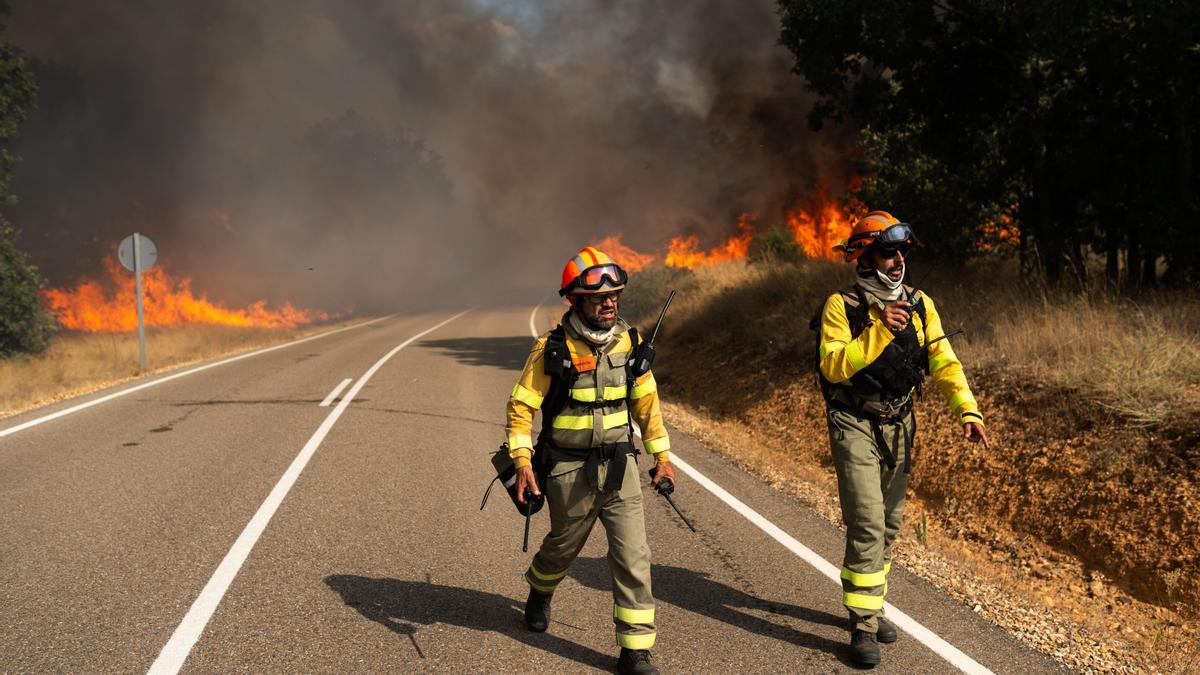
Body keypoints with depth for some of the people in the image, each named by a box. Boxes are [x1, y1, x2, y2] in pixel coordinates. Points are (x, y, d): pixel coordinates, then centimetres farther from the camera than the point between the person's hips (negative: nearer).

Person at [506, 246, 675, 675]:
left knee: (633, 556, -5)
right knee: (563, 546, 18)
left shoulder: (628, 341, -1)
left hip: (619, 466, 3)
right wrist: (522, 462, -17)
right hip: (568, 470, -2)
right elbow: (520, 407, -8)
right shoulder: (552, 350, -13)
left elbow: (645, 399, 11)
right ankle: (539, 592, 52)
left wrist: (661, 454, 11)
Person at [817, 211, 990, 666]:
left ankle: (871, 606, 32)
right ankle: (864, 626, -5)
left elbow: (942, 361, -4)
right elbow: (834, 367, -22)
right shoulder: (842, 306, -12)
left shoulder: (919, 304, 2)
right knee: (867, 526, -12)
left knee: (888, 525, 15)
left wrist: (968, 409, -17)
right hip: (855, 425, -6)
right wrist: (880, 332, -30)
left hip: (899, 427, 6)